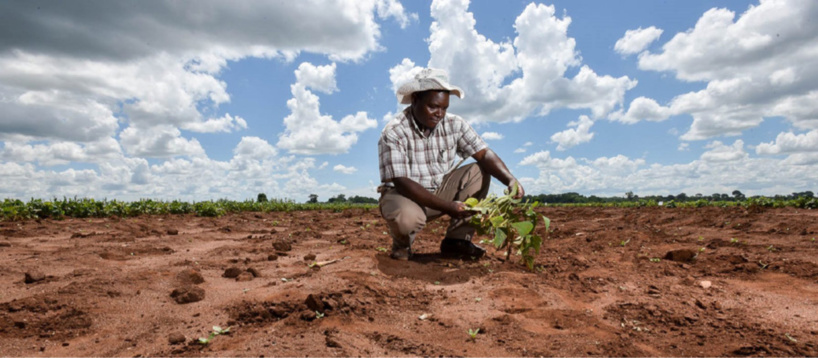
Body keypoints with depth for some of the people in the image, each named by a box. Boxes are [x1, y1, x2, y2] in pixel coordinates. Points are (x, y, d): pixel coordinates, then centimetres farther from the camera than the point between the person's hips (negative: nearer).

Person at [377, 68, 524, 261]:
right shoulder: (393, 133, -21)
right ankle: (402, 243, 0)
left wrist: (510, 180, -32)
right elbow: (402, 183, -27)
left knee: (479, 172, -13)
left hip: (440, 191, 5)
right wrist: (447, 206, -33)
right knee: (406, 216, -38)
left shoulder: (455, 124, -7)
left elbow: (484, 154, -12)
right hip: (404, 195, -5)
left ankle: (457, 239, -6)